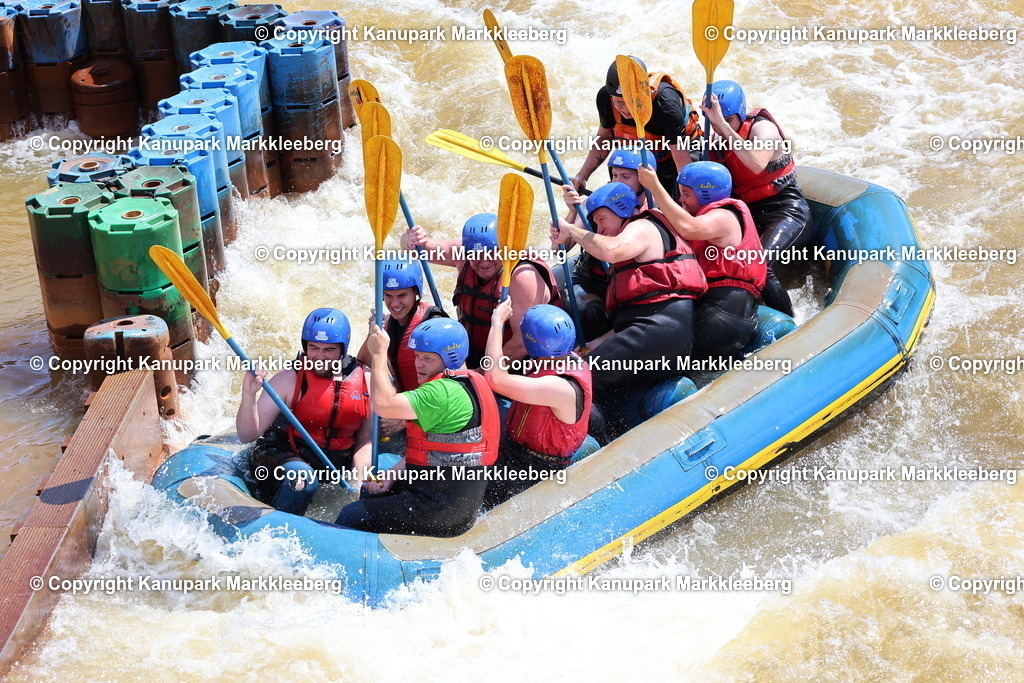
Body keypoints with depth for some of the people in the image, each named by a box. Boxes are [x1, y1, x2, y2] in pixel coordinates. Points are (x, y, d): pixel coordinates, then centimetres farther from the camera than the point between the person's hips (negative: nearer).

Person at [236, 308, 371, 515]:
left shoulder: (366, 381, -1)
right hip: (283, 455, -4)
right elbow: (247, 436, -12)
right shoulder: (289, 379, -9)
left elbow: (366, 439, 5)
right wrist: (249, 394, -29)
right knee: (303, 479, -36)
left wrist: (359, 471, -15)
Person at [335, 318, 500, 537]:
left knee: (350, 517, -6)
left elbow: (384, 404, -27)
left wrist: (379, 354, -16)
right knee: (367, 493, 30)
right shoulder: (467, 385, 14)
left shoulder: (444, 392, -21)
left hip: (443, 509, -11)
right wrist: (392, 475, 6)